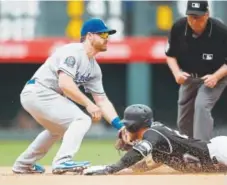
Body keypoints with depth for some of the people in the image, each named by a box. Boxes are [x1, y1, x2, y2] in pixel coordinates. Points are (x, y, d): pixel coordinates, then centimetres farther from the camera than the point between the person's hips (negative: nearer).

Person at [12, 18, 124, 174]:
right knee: (81, 119, -17)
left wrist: (120, 125, 0)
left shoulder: (94, 68, 13)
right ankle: (63, 161, -26)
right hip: (38, 92, -10)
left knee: (60, 128, 31)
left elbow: (102, 99, 11)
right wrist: (88, 104, -25)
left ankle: (24, 164, 38)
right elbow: (65, 83, -27)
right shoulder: (73, 52, -15)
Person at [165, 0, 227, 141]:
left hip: (215, 76, -4)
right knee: (183, 122, 10)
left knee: (201, 105, -29)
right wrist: (176, 72, -20)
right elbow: (170, 55, -2)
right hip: (189, 77, 4)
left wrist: (216, 77, -33)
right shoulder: (178, 28, -18)